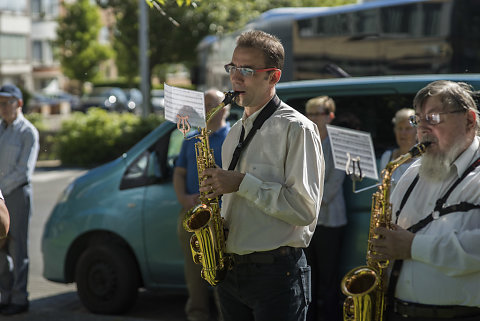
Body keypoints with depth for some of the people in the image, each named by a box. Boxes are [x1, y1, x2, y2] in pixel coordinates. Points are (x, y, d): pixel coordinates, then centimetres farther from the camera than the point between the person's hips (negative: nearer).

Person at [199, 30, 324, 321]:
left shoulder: (296, 129, -9)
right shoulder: (236, 133, 15)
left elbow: (305, 209, -18)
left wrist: (242, 183, -19)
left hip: (277, 272, -7)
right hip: (231, 271, 7)